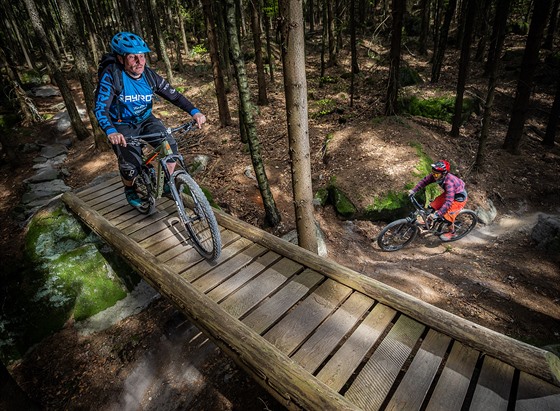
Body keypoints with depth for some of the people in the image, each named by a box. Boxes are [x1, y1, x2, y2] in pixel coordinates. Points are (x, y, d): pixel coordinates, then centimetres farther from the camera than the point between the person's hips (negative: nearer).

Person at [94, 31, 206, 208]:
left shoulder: (150, 76, -11)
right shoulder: (111, 75, -23)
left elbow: (174, 95, -9)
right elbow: (100, 108, -28)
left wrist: (194, 112, -27)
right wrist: (111, 132, -48)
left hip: (146, 120, 3)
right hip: (123, 126, -3)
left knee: (170, 146, -21)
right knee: (131, 166, -17)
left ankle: (167, 185, 4)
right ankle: (129, 190, 20)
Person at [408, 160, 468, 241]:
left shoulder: (449, 182, -41)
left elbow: (448, 202, -42)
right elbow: (424, 181, -5)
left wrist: (437, 214, -44)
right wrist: (414, 190, -12)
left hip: (458, 198, -7)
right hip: (448, 194, 7)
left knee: (447, 215, -9)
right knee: (432, 206, 1)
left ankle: (451, 232, 19)